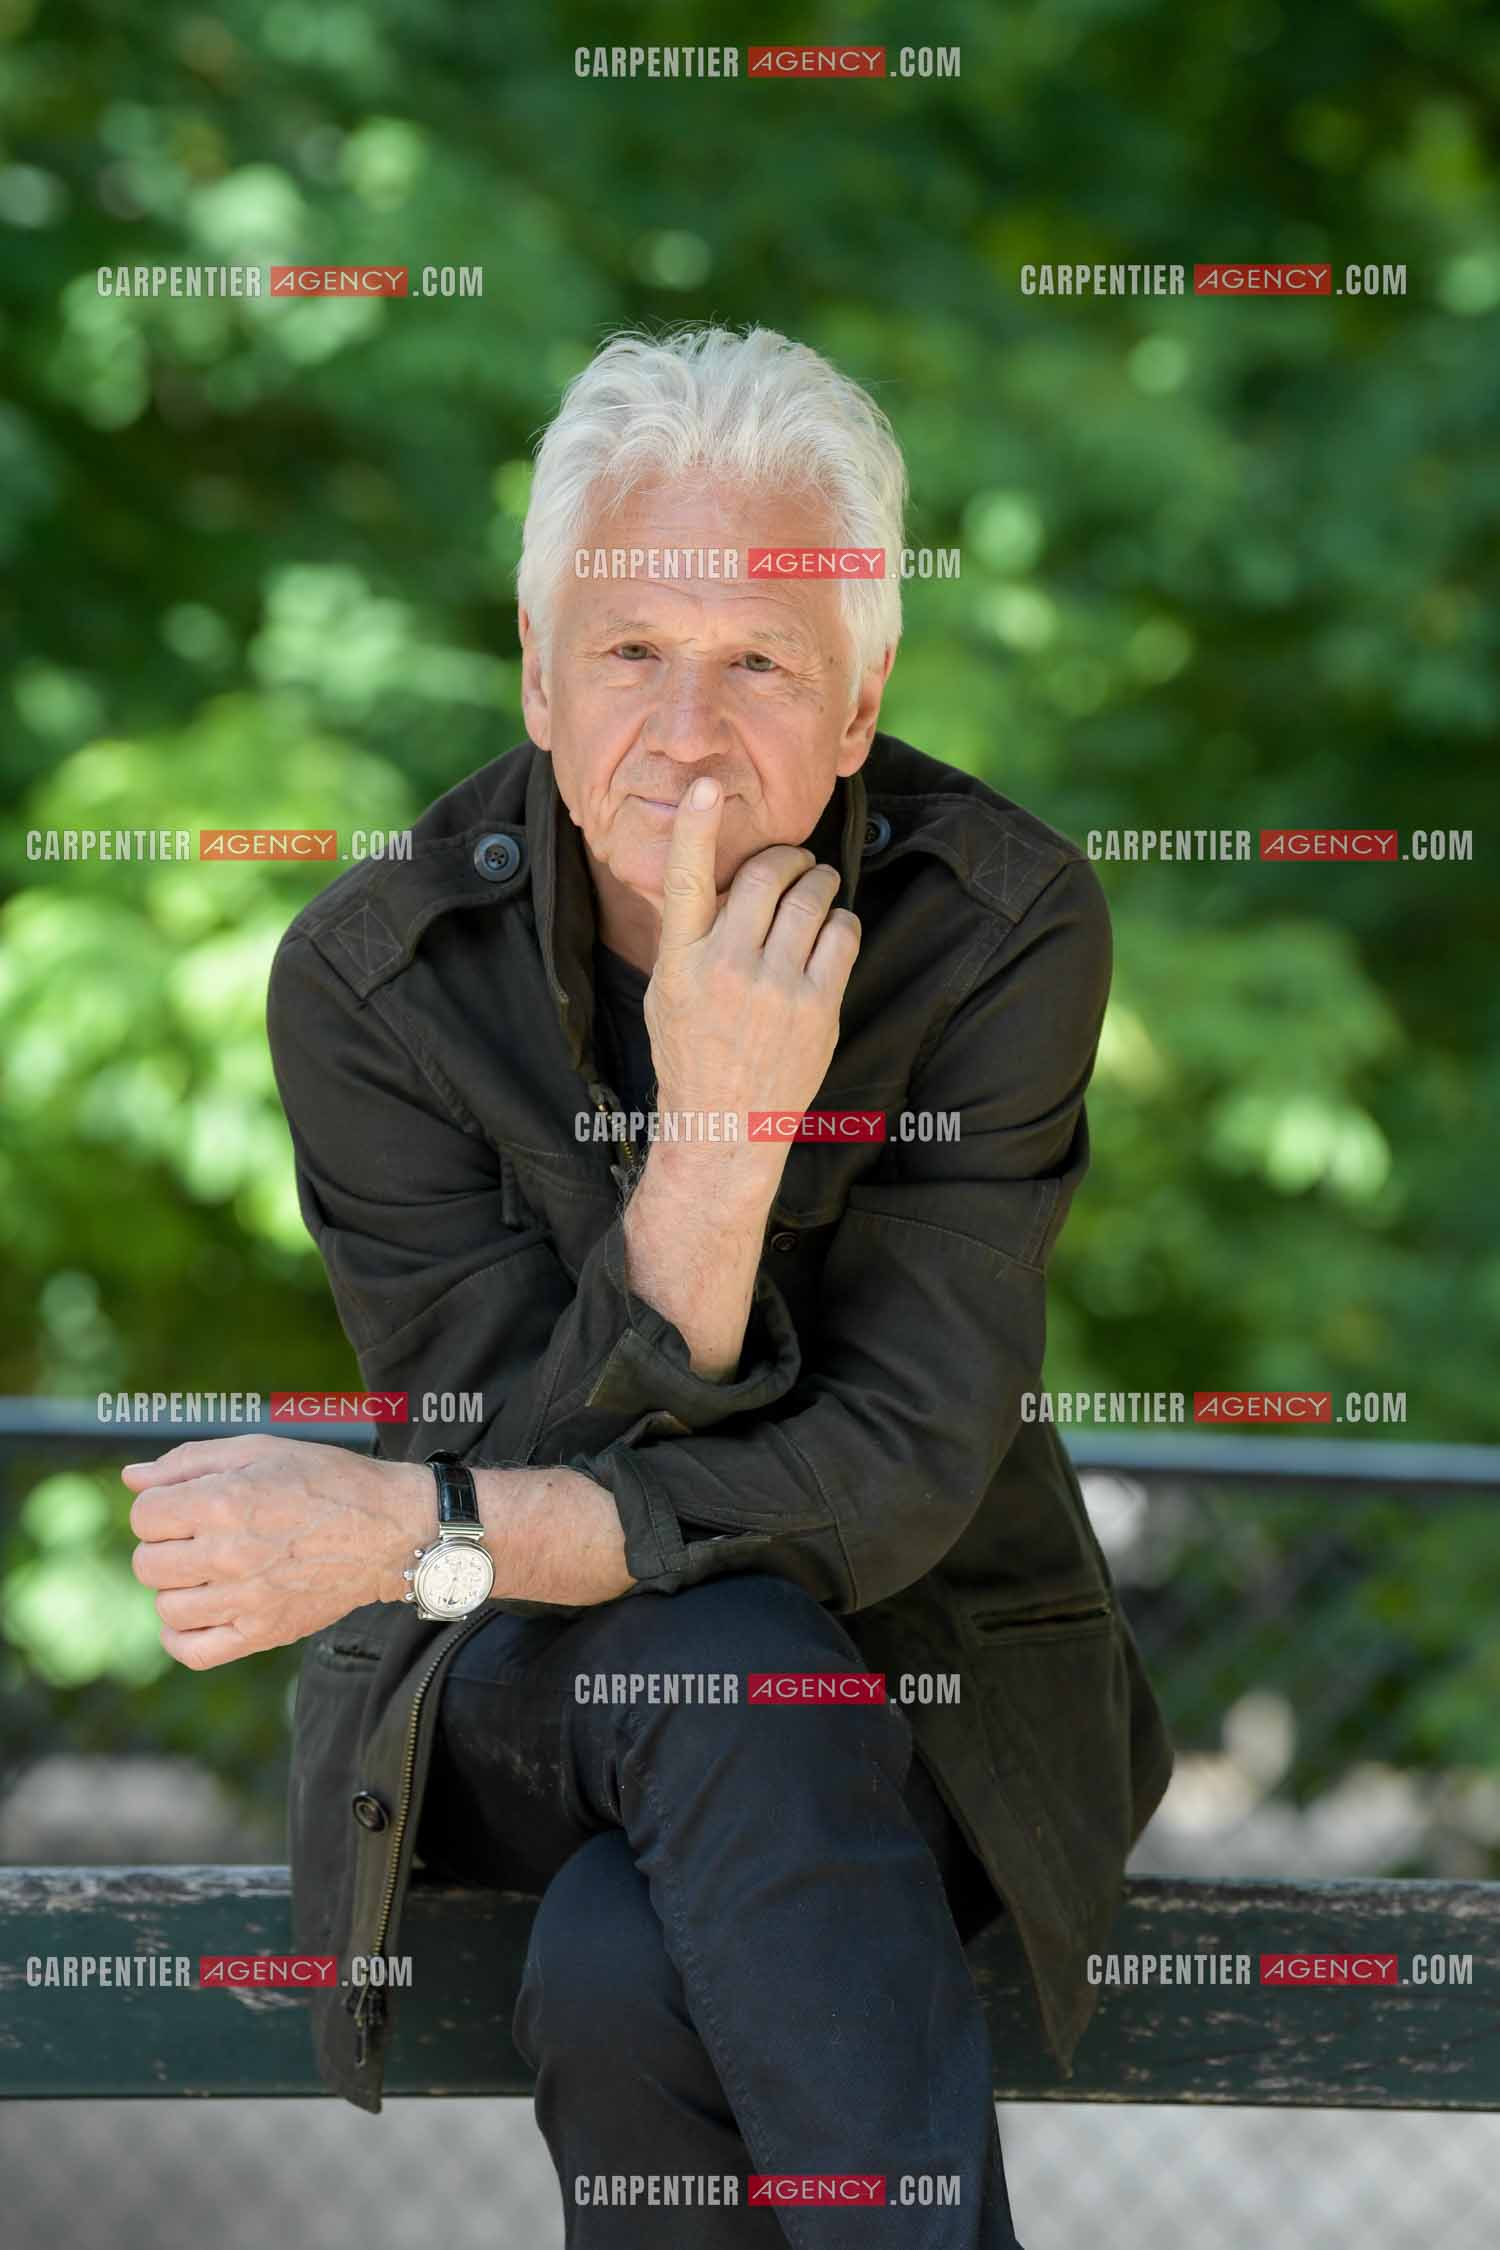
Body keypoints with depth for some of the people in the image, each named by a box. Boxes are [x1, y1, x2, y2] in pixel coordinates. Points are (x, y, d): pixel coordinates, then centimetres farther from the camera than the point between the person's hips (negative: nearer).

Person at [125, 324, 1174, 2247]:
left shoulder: (1006, 930, -16)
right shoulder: (370, 974, -14)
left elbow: (894, 1478, -20)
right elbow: (530, 1455, -20)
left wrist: (410, 1533, -27)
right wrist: (712, 1135, -35)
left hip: (915, 1671, -1)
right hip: (503, 1684, 1)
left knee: (624, 1978, -32)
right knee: (724, 1667, -34)